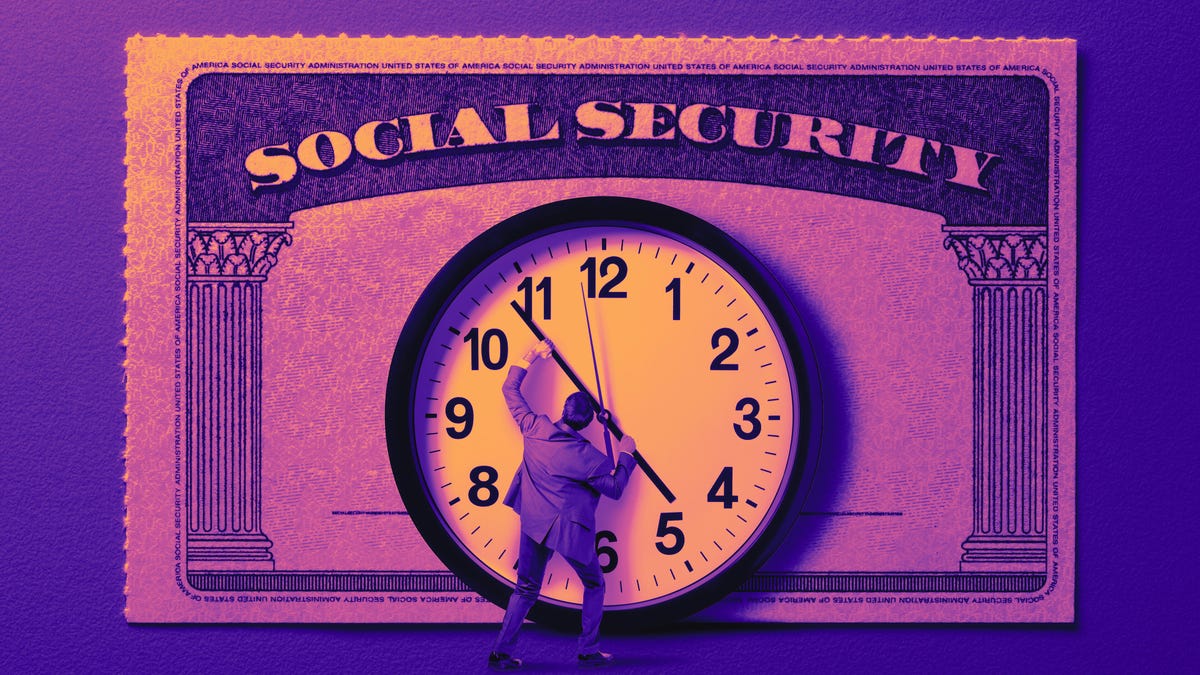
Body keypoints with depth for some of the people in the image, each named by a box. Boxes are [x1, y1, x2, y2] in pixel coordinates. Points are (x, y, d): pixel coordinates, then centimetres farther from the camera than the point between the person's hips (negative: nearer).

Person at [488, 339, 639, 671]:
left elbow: (510, 390, 6)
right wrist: (626, 456, 9)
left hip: (533, 525, 4)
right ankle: (589, 650, 16)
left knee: (526, 588, 13)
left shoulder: (536, 428, -8)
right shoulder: (590, 457, -17)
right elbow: (616, 489, -2)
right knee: (594, 586, 17)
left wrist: (530, 357, 12)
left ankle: (500, 652, 5)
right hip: (570, 530, -4)